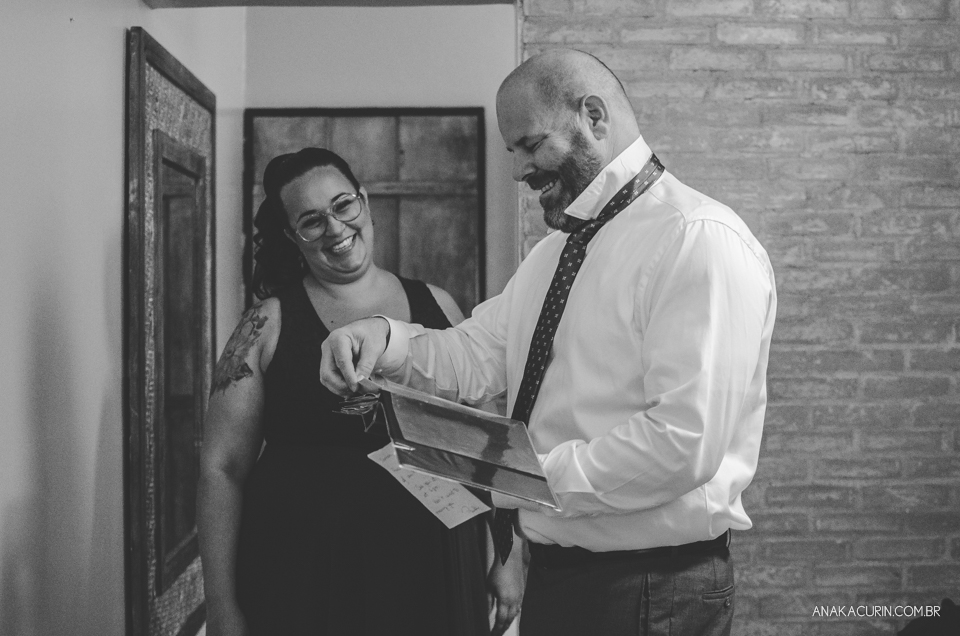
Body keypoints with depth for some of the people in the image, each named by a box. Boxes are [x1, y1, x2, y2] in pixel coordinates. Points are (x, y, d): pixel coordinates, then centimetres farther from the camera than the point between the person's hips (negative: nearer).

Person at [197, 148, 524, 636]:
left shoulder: (435, 306, 6)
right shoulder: (268, 325, -1)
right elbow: (222, 471, -2)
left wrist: (506, 555, 7)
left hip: (435, 574, 2)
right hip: (305, 582, -2)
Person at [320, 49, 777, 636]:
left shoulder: (700, 240, -17)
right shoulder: (555, 252, 14)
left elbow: (684, 442, -25)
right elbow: (474, 358, 10)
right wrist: (385, 339, -8)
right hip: (552, 575, 8)